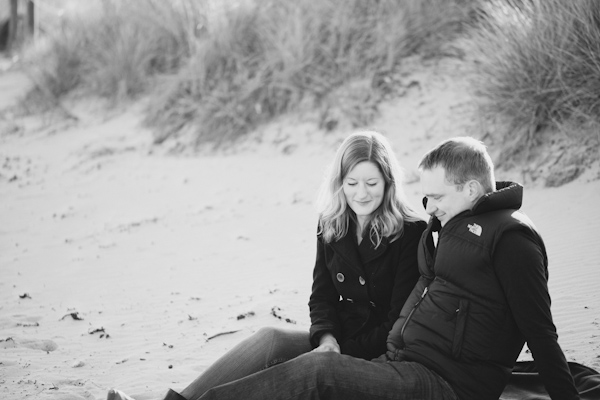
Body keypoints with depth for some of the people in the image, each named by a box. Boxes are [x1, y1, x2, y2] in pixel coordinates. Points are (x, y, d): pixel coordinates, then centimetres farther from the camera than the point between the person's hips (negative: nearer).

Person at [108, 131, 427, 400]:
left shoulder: (411, 233, -11)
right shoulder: (331, 225, 8)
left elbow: (401, 315, -13)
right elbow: (322, 294, 8)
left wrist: (343, 352, -19)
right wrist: (326, 338, -13)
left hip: (381, 351, -5)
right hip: (338, 339, 5)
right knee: (271, 341, -23)